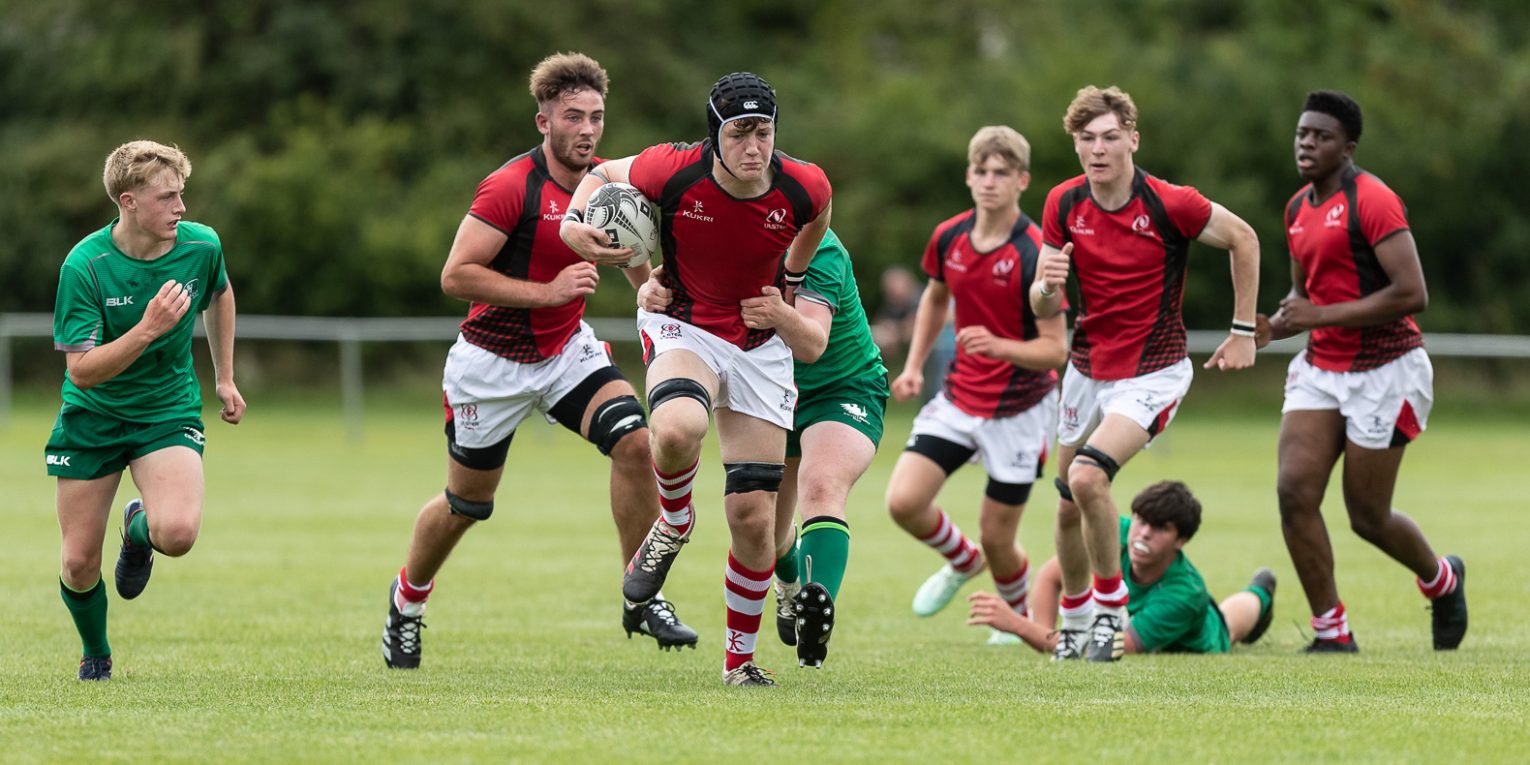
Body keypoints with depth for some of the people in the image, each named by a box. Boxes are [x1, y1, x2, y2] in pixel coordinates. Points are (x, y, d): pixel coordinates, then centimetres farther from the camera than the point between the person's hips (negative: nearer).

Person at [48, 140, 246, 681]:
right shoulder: (85, 265, -22)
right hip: (91, 415, -1)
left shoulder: (201, 245, -11)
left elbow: (220, 294, 15)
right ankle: (95, 654, 33)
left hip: (168, 411, 1)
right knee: (79, 565, 0)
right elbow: (81, 370, -25)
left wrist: (224, 378, 18)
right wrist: (148, 329, -37)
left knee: (177, 534, -26)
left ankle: (140, 530, 13)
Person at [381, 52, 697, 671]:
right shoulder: (510, 187, -22)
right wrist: (548, 292, -29)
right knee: (466, 504, 9)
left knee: (633, 440, -20)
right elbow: (455, 275, -25)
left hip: (567, 348, 5)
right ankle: (407, 599, 38)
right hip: (493, 360, -5)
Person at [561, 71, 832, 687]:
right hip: (683, 329, -2)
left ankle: (741, 658, 17)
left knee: (753, 515, -3)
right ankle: (674, 523, -3)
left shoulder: (804, 187, -15)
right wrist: (574, 224, -17)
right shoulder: (674, 171, -20)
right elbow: (604, 174, 1)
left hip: (760, 344, 2)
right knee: (676, 429, -37)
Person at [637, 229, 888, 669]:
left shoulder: (818, 249, -28)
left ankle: (818, 611, -51)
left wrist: (781, 314, -59)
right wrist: (652, 292, -31)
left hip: (845, 390, -6)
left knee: (820, 487, -35)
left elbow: (811, 347, -38)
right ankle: (791, 584, 47)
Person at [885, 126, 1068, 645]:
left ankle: (1023, 618, 33)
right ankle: (962, 562, 23)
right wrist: (914, 365, 12)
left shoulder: (1036, 255, -20)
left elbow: (1055, 349, -19)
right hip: (958, 398, 5)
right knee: (904, 501, -10)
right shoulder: (949, 238, -2)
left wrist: (1000, 346, -35)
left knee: (996, 536, 1)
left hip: (1019, 409, -5)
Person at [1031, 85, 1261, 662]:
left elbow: (1243, 239, -2)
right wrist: (1047, 285, -26)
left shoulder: (1170, 204, -18)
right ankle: (1075, 616, 35)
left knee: (1087, 476, -25)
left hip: (1154, 371, -5)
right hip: (1088, 369, 5)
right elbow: (1043, 308, -1)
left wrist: (1244, 331, -1)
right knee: (1069, 505, 12)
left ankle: (1111, 603, -6)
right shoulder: (1063, 205, -5)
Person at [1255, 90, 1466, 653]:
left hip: (1384, 370, -7)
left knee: (1367, 516, 0)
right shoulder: (1297, 209, 10)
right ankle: (1332, 632, -2)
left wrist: (1321, 315, -22)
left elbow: (1411, 294, -24)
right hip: (1320, 368, 7)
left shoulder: (1372, 201, -16)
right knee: (1294, 490, -11)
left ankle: (1442, 580, 32)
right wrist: (1270, 328, 3)